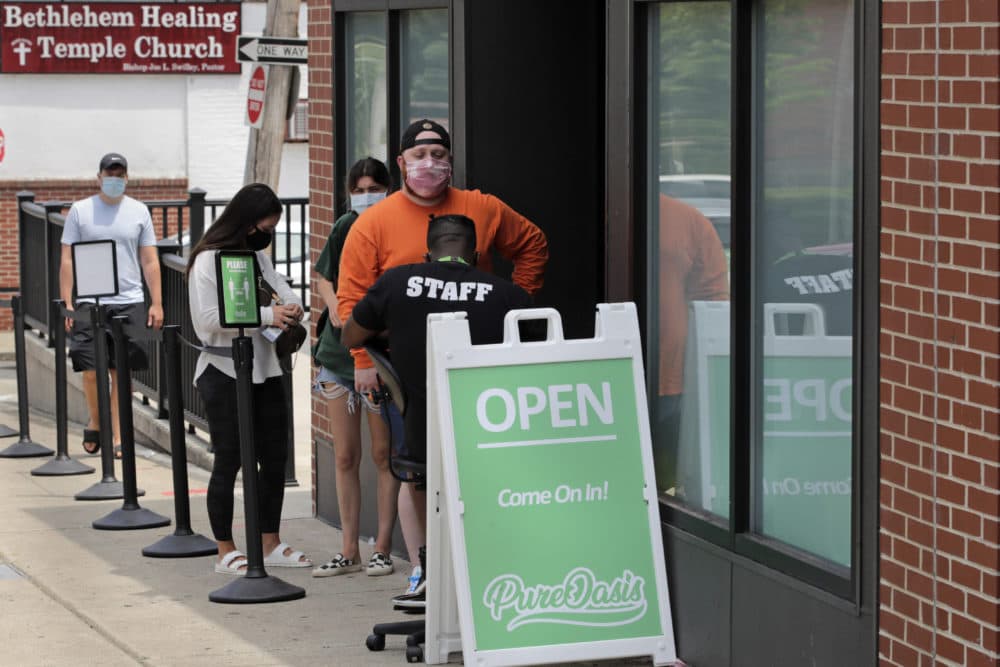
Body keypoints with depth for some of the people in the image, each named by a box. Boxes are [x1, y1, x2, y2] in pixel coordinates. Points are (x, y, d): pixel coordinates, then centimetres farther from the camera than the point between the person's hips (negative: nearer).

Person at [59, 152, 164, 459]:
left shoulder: (139, 212, 8)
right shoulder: (80, 211, 4)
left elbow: (150, 261, 9)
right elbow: (67, 260, 5)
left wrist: (156, 303, 2)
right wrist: (66, 303, -2)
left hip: (129, 302, 1)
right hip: (90, 303, -1)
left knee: (122, 372, 1)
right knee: (91, 370, -6)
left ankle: (117, 435, 8)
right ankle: (95, 420, 19)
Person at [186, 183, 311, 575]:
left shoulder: (258, 257, 12)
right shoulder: (209, 260, -12)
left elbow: (282, 290, 13)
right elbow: (209, 318, -20)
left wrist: (291, 306, -12)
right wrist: (266, 315, -24)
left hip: (264, 370, 8)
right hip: (224, 374, -8)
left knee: (275, 458, 9)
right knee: (229, 462, -1)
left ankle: (270, 544, 20)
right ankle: (225, 552, 8)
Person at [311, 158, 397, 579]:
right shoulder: (345, 229, 6)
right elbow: (323, 277, 18)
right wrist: (334, 305, -2)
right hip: (339, 351, 5)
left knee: (383, 454, 1)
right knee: (345, 456, 7)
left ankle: (382, 548, 9)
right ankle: (349, 551, 14)